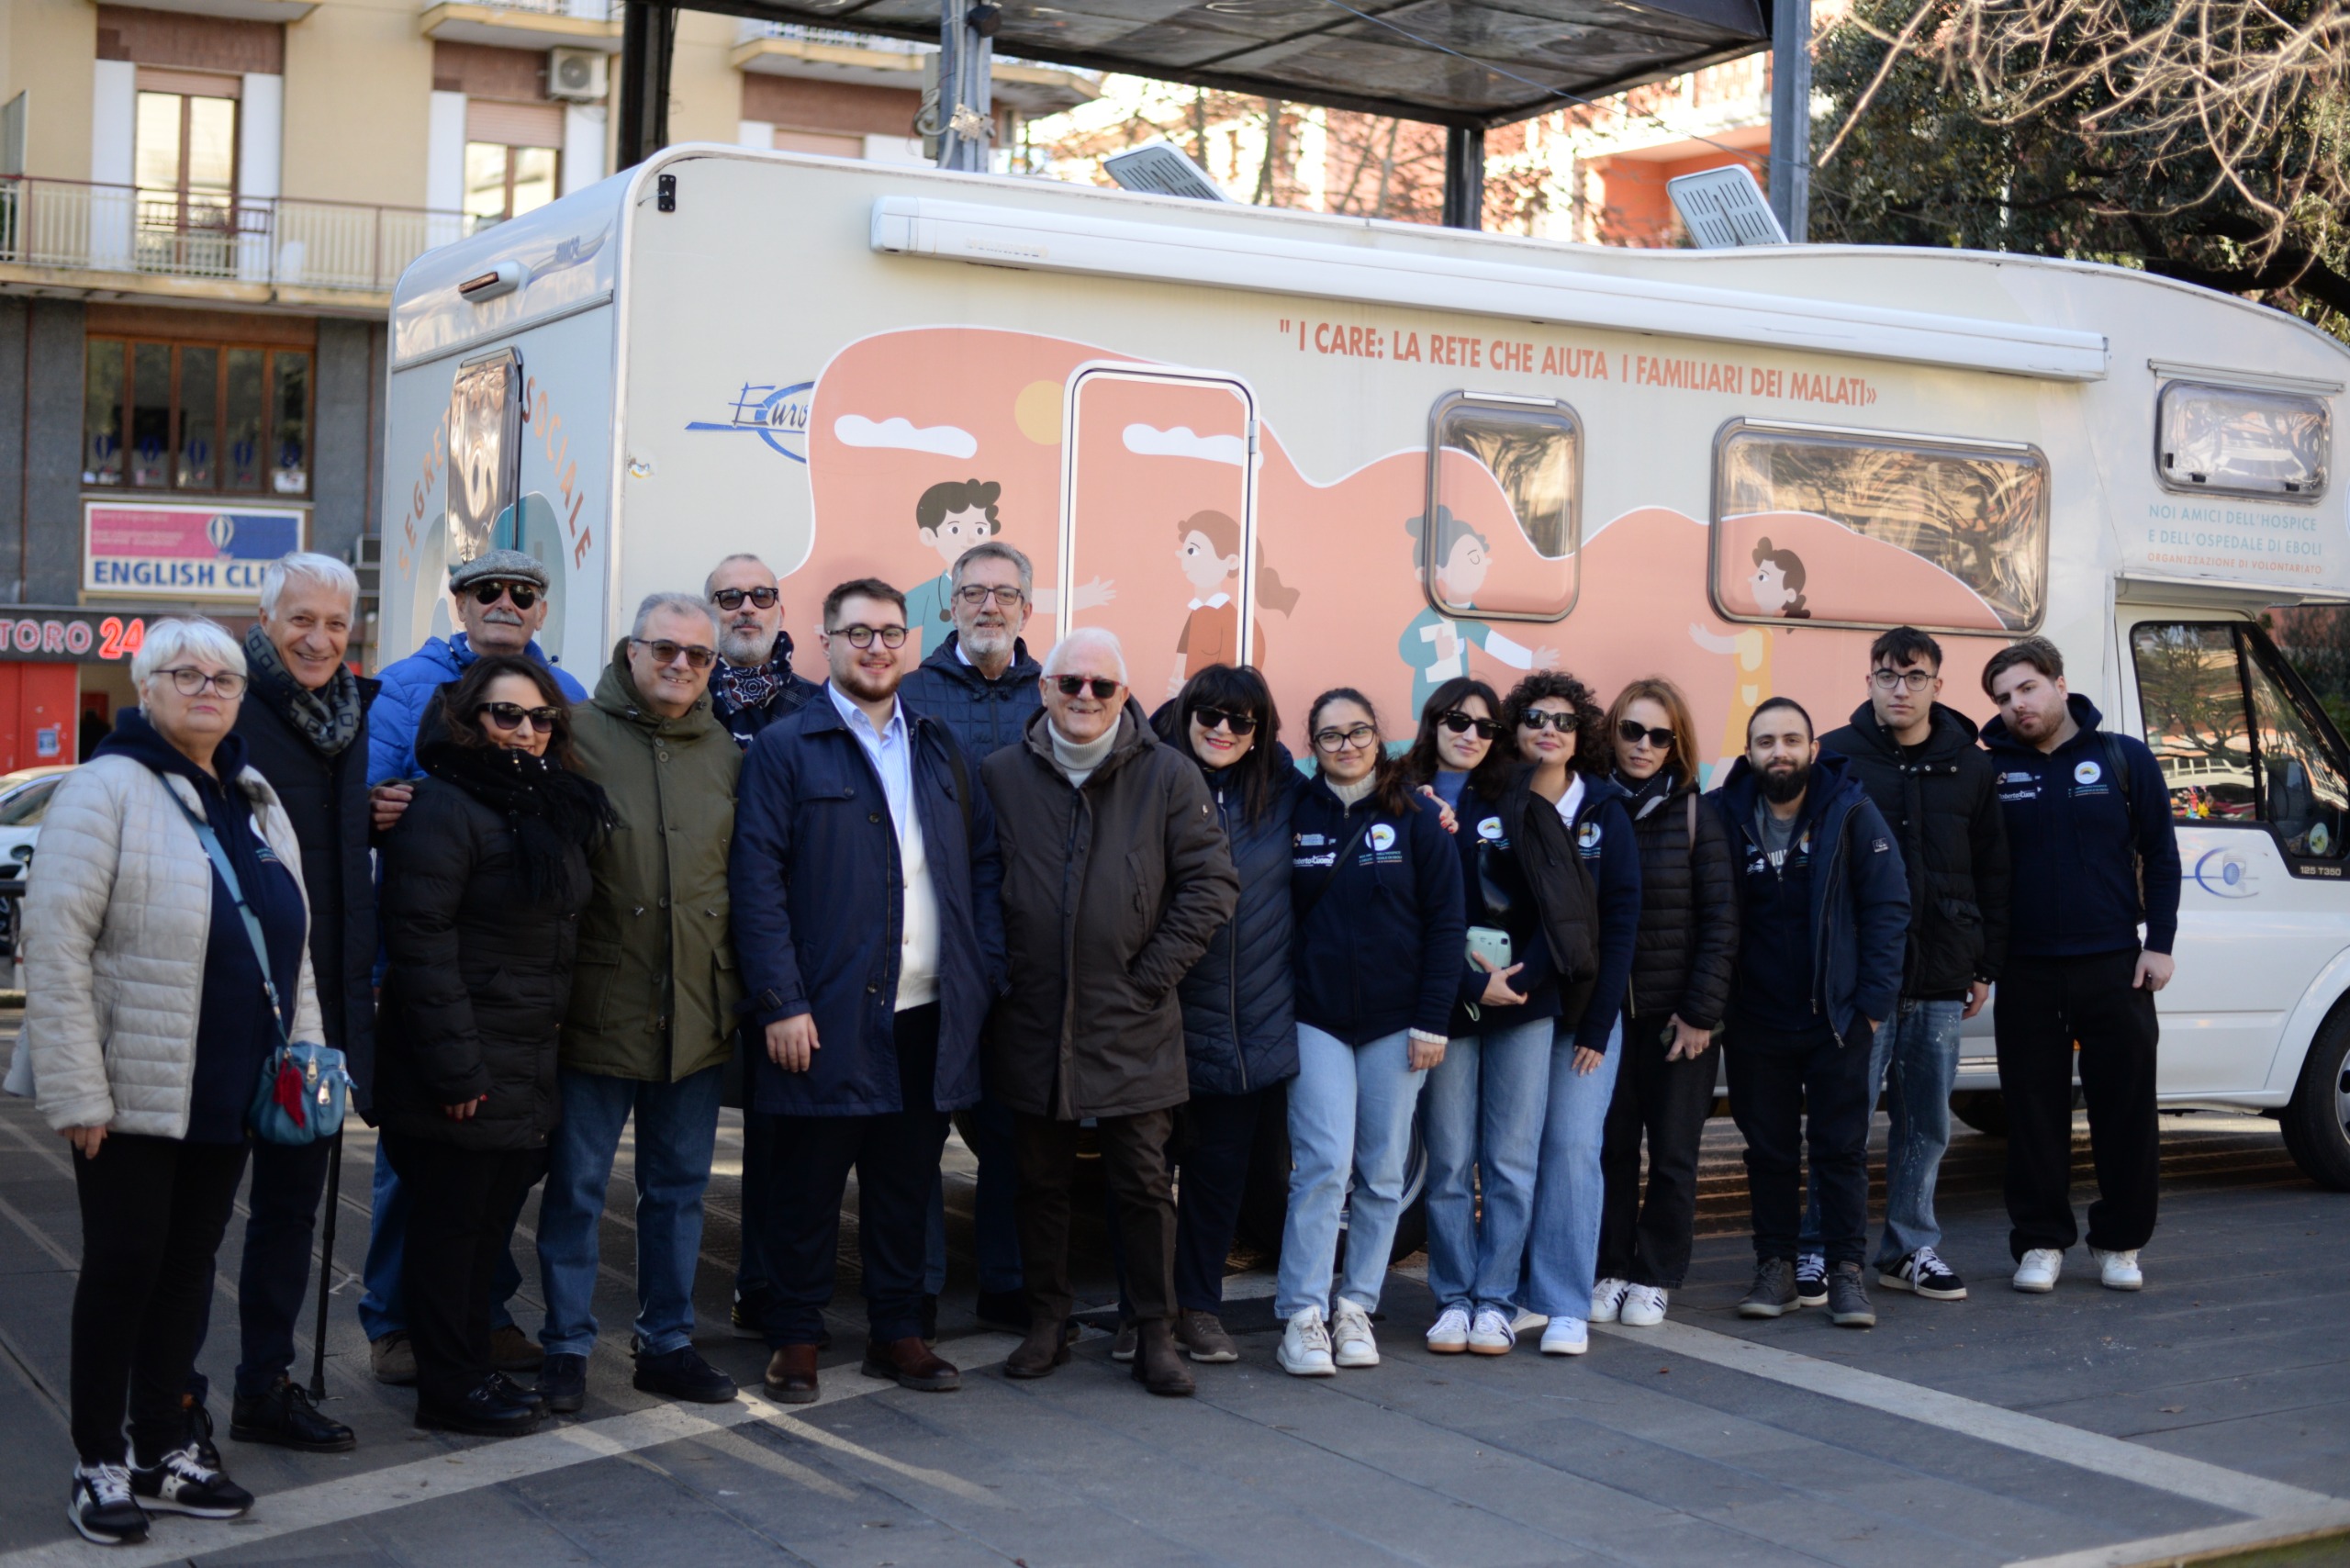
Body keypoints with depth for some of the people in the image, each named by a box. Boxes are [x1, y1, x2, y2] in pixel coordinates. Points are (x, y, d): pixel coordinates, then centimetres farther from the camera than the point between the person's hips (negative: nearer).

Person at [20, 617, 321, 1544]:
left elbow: (291, 945, 19)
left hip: (229, 1098, 7)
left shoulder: (256, 803, 13)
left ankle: (163, 1452, 24)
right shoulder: (107, 791, -11)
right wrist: (77, 1092, -19)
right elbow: (55, 944, -16)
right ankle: (101, 1466, 15)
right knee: (123, 1271, 2)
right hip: (133, 1093, -6)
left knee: (189, 1267, 13)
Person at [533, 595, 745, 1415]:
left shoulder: (728, 753, 9)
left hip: (697, 1011, 4)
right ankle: (566, 1345, 16)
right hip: (597, 1006, -4)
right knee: (576, 1185, 5)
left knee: (679, 1185, 12)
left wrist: (740, 983, 8)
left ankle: (667, 1341, 23)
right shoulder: (576, 733, -4)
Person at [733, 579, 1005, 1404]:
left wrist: (986, 972, 4)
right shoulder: (786, 748, -2)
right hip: (825, 1017, -4)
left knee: (906, 1185, 12)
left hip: (930, 1014, 5)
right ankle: (795, 1340, 17)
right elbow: (758, 880, -7)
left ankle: (897, 1333, 23)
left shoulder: (940, 747, 14)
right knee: (808, 1187, 4)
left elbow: (983, 863, 16)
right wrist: (780, 1002, -14)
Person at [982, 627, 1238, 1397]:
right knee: (1040, 1180, 11)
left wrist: (1155, 972, -5)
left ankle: (1155, 1334, 14)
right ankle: (1046, 1323, 24)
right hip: (1031, 1021, 2)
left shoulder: (1169, 777, -1)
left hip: (1133, 1024, -1)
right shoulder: (1001, 775, 3)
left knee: (1144, 1183, 3)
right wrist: (996, 971, 0)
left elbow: (1212, 881, 0)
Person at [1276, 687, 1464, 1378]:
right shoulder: (1297, 815, 3)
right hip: (1317, 1020, 0)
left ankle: (1356, 1307, 16)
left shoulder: (1416, 816, 0)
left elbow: (1446, 921, -1)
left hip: (1395, 1021, 1)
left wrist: (1433, 1020, -6)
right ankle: (1302, 1314, -3)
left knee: (1383, 1173, 5)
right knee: (1322, 1165, -9)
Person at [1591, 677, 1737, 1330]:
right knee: (1611, 1146, 4)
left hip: (1677, 1013, -1)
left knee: (1673, 1153, 4)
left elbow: (1720, 921, -4)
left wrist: (1702, 1011, -8)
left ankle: (1655, 1277, 17)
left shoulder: (1696, 814, -2)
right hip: (1605, 1009, 1)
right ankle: (1611, 1270, 18)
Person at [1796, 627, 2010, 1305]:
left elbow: (1993, 872, 12)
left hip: (1942, 980, 3)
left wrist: (1985, 965, 9)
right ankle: (1819, 1250, 8)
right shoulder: (1836, 756, -1)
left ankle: (1911, 1249, 21)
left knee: (1927, 1122, 10)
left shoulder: (1971, 767, 7)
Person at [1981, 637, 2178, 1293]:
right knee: (2034, 1110, 4)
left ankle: (2120, 1243, 16)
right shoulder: (1991, 771, 3)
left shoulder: (2125, 758, 3)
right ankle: (2041, 1242, 14)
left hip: (2114, 967, 0)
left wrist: (2158, 943, -2)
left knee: (2127, 1108, 3)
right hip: (2026, 971, 1)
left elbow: (2161, 856, 5)